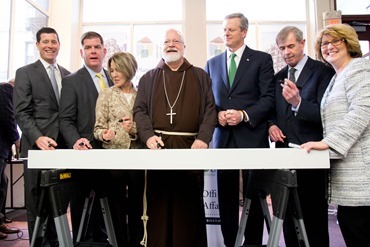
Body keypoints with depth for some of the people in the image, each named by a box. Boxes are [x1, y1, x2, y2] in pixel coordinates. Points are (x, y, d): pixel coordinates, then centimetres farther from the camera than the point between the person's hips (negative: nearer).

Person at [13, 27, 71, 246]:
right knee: (37, 200, 5)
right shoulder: (25, 73, 1)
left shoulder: (67, 75, 15)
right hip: (37, 146, -4)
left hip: (63, 145, 4)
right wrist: (38, 138, -20)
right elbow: (21, 113, -6)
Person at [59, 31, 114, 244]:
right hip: (86, 152, -4)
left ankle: (101, 238, 31)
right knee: (82, 204, 8)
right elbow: (66, 119, -8)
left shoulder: (114, 79, 12)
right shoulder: (71, 81, -2)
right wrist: (76, 141, -25)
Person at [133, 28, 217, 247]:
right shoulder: (148, 78, 17)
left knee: (190, 205, 4)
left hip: (191, 147, 0)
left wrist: (203, 138, -11)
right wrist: (148, 135, -12)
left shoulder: (200, 76, 14)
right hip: (159, 146, 1)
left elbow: (210, 109, 4)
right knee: (158, 204, 4)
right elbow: (140, 110, 7)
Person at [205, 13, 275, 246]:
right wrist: (217, 114, -6)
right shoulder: (213, 63, 15)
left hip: (252, 136, -3)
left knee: (254, 194, 7)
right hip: (223, 137, 3)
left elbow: (269, 98, -4)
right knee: (226, 196, 8)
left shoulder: (262, 59, 4)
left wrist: (244, 115, -16)